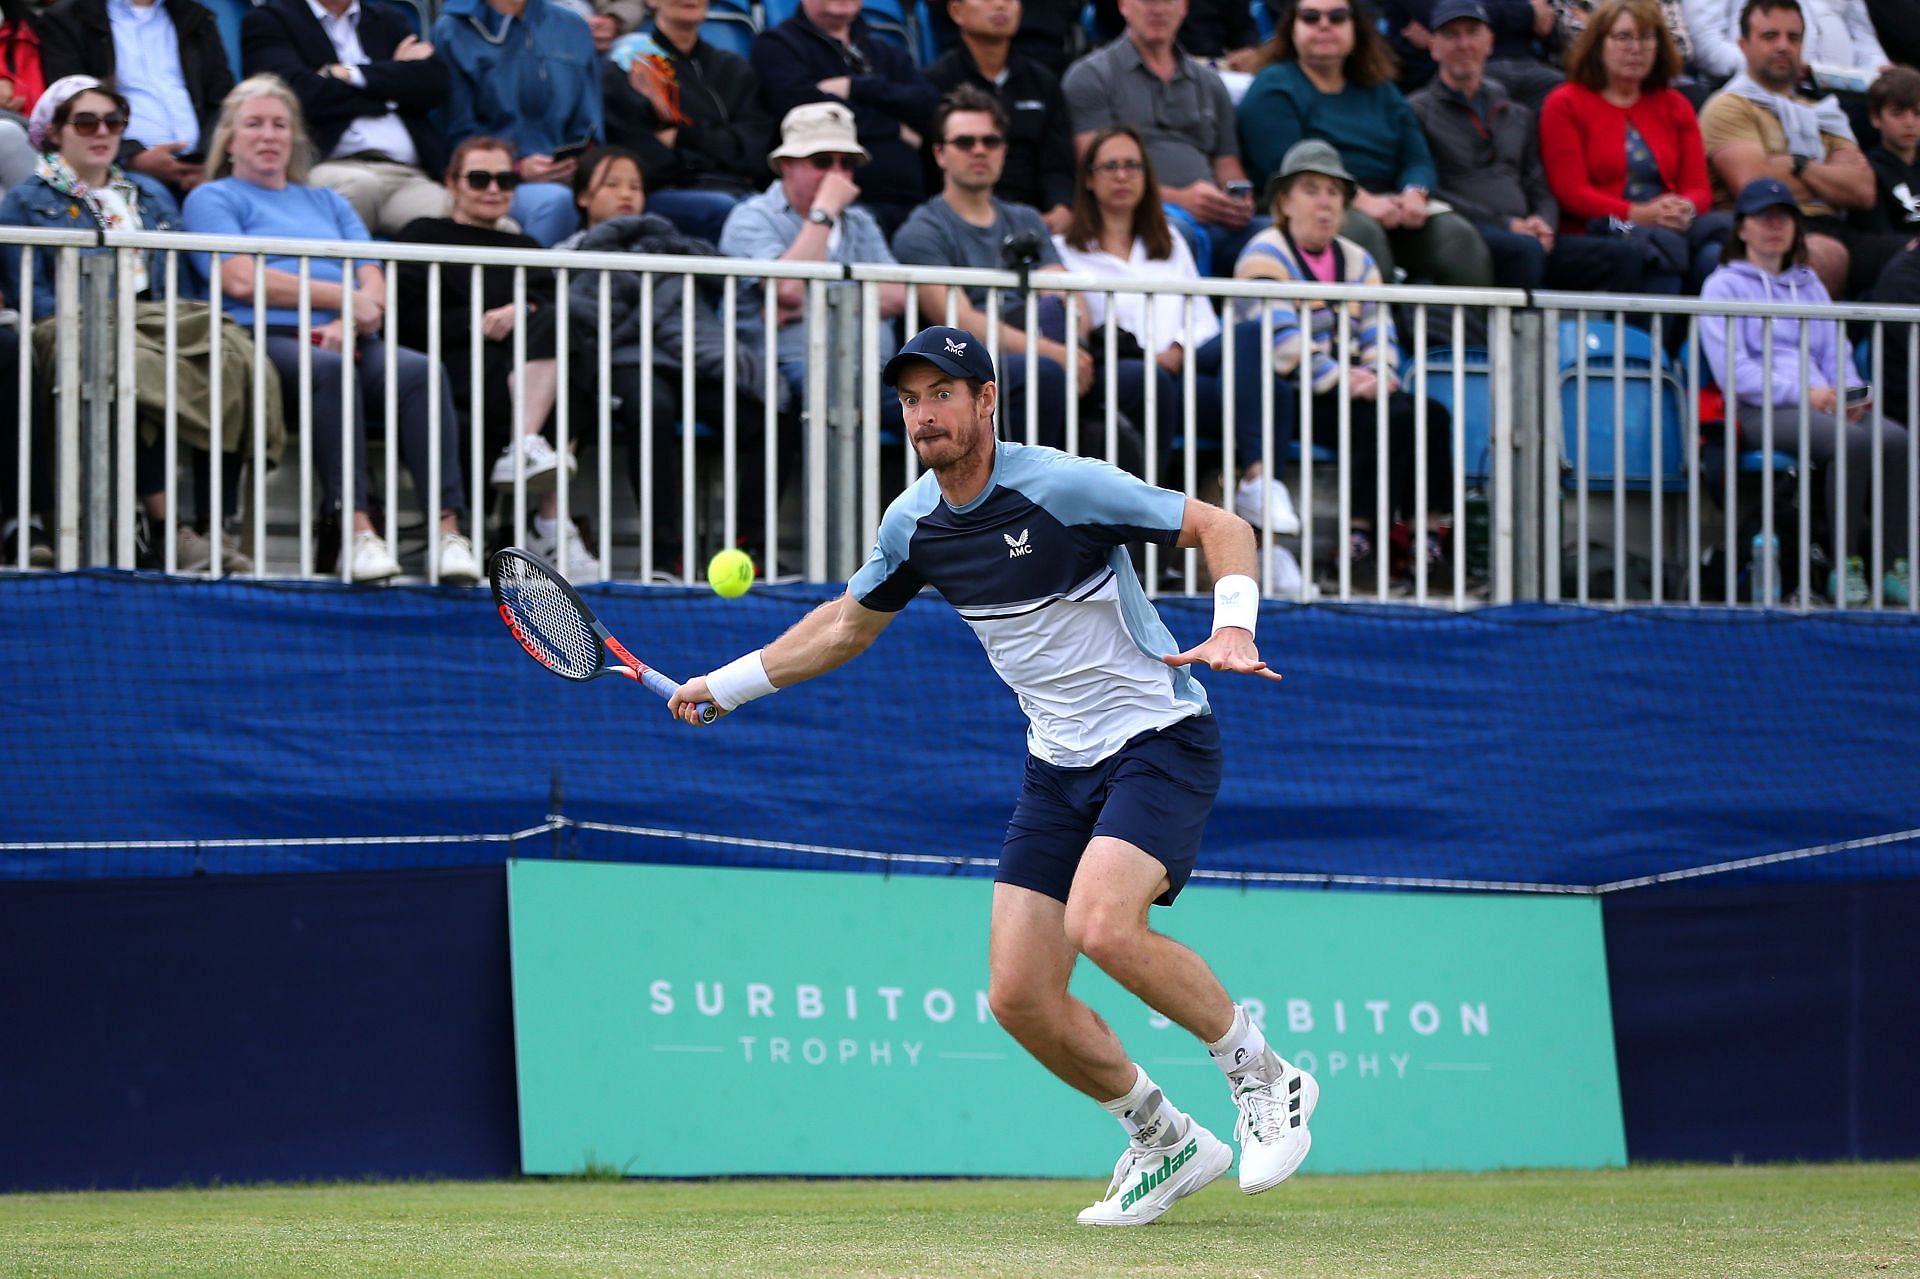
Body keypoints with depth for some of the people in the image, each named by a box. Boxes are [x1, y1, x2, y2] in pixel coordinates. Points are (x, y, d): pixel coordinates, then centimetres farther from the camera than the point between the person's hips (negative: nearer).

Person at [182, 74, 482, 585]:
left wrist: (350, 322, -8)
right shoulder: (214, 199, 17)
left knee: (419, 371, -29)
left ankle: (448, 529, -43)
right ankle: (355, 529, -47)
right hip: (269, 340, -4)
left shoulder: (326, 202, 32)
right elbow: (242, 280, -2)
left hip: (348, 343, 4)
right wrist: (345, 297, -2)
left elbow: (375, 286, 17)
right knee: (328, 369, -39)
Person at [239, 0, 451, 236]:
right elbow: (303, 96, -5)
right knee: (359, 183, -39)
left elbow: (435, 83, 9)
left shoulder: (388, 20, 26)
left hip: (409, 173, 2)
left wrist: (354, 75, -1)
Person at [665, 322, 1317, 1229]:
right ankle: (1164, 1144, 16)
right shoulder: (913, 524, 3)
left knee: (1103, 925, -31)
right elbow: (849, 625, 22)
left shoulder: (1064, 487, -17)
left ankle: (1261, 1076, -10)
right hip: (1060, 763, 7)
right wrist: (725, 685, 22)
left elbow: (1221, 528, -12)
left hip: (1159, 738, -7)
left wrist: (1232, 628, -29)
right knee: (1020, 996, -4)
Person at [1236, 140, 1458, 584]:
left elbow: (1378, 331, 13)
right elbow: (1278, 339, -15)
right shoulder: (1267, 256, -3)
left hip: (1348, 388, 7)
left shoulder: (1357, 261, 21)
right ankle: (1360, 538, -27)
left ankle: (1430, 532, -21)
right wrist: (1343, 380, -22)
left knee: (1431, 414, -18)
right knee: (1391, 419, -29)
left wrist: (1378, 376, -10)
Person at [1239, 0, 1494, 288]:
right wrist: (1359, 200, -20)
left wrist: (1415, 194, -11)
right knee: (1362, 231, -37)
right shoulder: (1273, 88, 7)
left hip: (1386, 205, 5)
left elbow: (1417, 160, 15)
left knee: (1456, 232, -21)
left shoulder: (1380, 91, 24)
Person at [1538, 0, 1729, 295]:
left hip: (1677, 227, 4)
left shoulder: (1675, 106, 23)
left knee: (1715, 254, -31)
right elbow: (1570, 192, -2)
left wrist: (1686, 209, -13)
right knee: (1661, 249, -37)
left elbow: (1698, 188, 14)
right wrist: (1638, 215, -16)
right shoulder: (1565, 104, 10)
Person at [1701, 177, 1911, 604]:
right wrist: (1803, 393, -15)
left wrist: (1851, 395, -3)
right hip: (1759, 410, -5)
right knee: (1851, 441, -35)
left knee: (1894, 438, -27)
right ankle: (1844, 566, -28)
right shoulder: (1724, 286, 9)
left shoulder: (1809, 285, 28)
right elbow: (1732, 371, -4)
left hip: (1820, 403, 5)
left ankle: (1895, 565, -28)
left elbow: (1836, 354, 22)